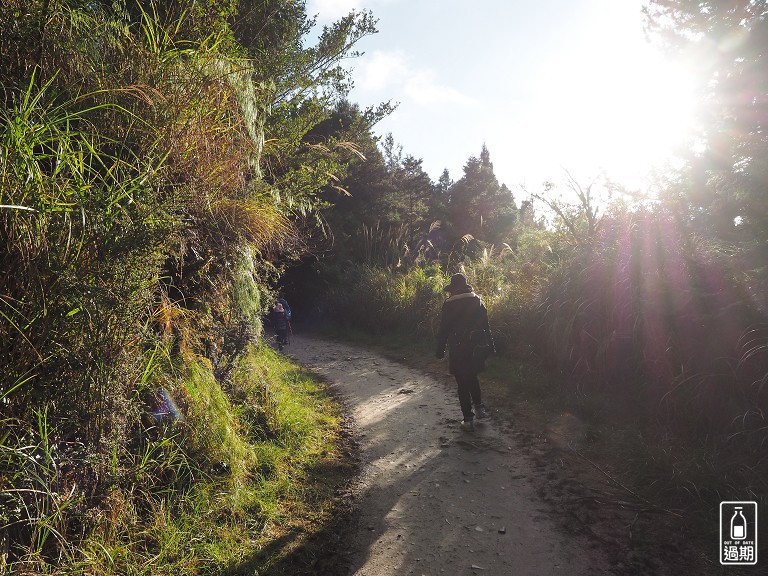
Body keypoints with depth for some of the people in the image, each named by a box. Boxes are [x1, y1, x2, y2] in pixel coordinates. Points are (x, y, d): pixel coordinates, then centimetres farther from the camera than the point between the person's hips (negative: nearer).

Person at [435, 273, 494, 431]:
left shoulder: (449, 305, -9)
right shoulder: (477, 301, 3)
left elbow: (444, 330, -8)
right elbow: (486, 325, 6)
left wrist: (440, 349, 1)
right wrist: (490, 345, 13)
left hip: (459, 349, -4)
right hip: (478, 347, 4)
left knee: (463, 384, 5)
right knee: (472, 377, 27)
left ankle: (468, 420, 8)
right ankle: (479, 407, 25)